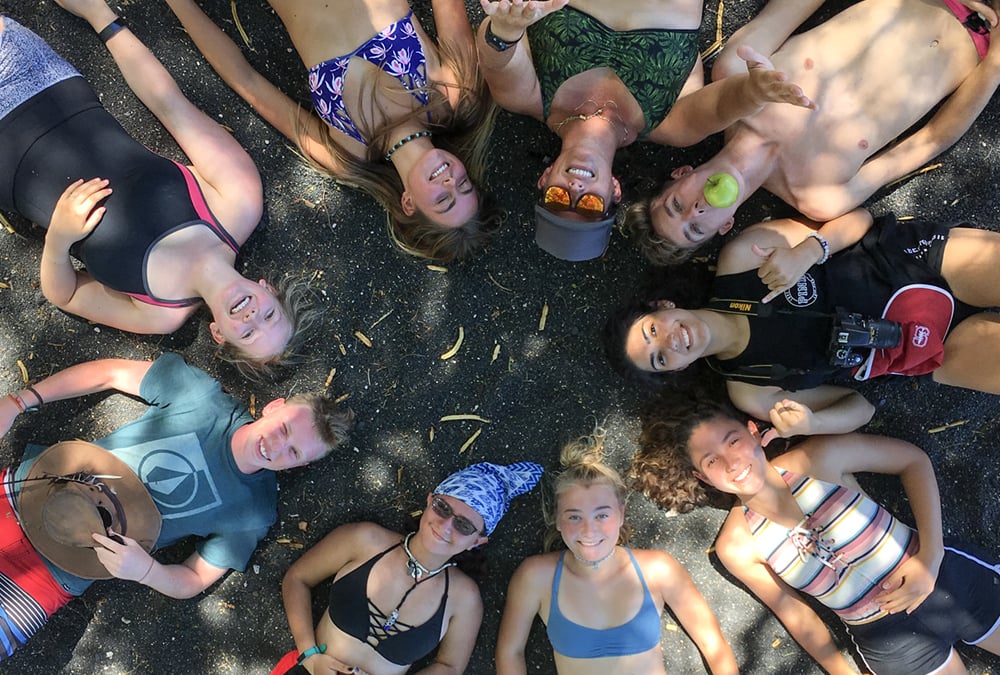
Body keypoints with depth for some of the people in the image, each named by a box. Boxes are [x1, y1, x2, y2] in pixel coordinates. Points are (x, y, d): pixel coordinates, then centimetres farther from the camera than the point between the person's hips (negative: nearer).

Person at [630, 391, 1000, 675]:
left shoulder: (819, 458, -21)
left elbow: (912, 459, -9)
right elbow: (794, 613, -2)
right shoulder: (737, 546, -15)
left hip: (951, 577, 0)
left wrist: (929, 554, -16)